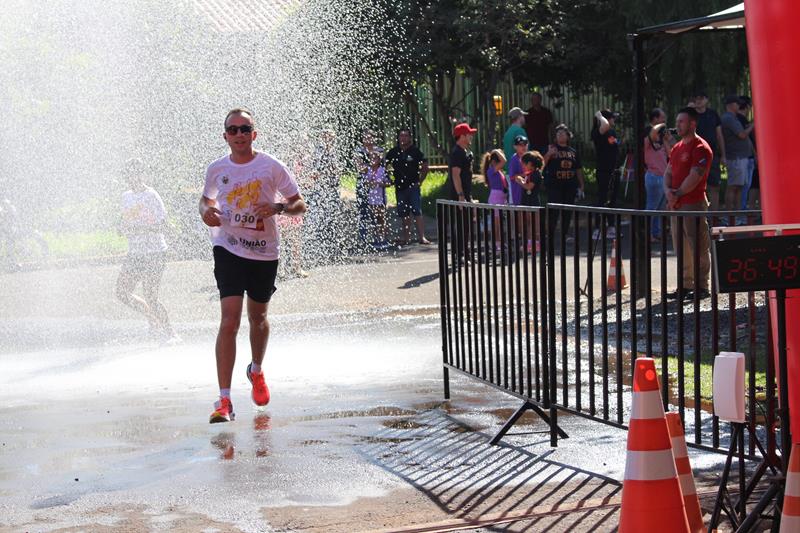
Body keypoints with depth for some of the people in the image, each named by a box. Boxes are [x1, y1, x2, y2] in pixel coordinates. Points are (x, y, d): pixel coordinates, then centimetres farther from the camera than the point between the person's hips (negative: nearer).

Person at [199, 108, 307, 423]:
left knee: (258, 317, 16)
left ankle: (256, 372, 48)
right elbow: (207, 198, 21)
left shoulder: (271, 167, -5)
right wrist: (205, 211, -2)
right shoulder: (217, 169, 2)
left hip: (264, 253, 1)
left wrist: (278, 207, -21)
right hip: (228, 251, -1)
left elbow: (300, 205, 0)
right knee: (229, 320, -14)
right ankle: (224, 401, -17)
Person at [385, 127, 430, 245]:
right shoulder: (393, 152, 7)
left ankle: (421, 236, -11)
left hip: (413, 186, -3)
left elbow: (425, 167, 4)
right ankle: (405, 237, 14)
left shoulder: (415, 151, -1)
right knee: (404, 214, 8)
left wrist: (420, 181, -2)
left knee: (417, 212, -10)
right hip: (400, 187, 3)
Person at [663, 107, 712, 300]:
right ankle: (686, 286, 19)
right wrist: (668, 191, -3)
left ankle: (701, 287, -1)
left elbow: (694, 178, -17)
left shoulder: (700, 148, -10)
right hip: (676, 205, 9)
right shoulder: (677, 148, 18)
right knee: (681, 247, 12)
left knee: (698, 247, -5)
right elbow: (668, 172, 16)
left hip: (694, 203, -9)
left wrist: (677, 194, -10)